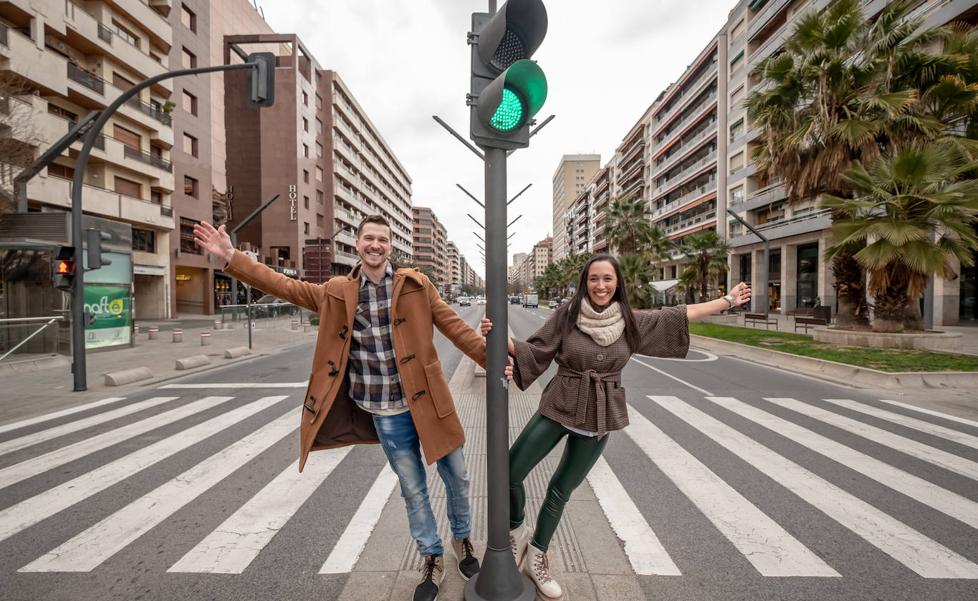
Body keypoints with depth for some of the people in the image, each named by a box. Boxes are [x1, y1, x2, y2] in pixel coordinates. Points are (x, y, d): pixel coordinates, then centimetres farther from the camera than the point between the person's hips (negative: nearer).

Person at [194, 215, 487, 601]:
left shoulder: (415, 284, -5)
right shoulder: (338, 293, 1)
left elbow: (453, 326, -5)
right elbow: (284, 286, 5)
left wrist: (490, 356, -12)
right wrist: (230, 257, -1)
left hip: (428, 401, 0)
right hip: (387, 413, 1)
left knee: (456, 477, 16)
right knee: (412, 489, 16)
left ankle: (461, 539, 46)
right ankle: (432, 559, 40)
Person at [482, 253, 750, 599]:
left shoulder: (630, 321, -2)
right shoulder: (567, 314, -10)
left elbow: (680, 315, 8)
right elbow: (534, 351, -8)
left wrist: (728, 301, 15)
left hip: (598, 417, 2)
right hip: (558, 407, -1)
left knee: (561, 490, 13)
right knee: (510, 473, -4)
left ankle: (536, 556, 35)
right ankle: (517, 529, 27)